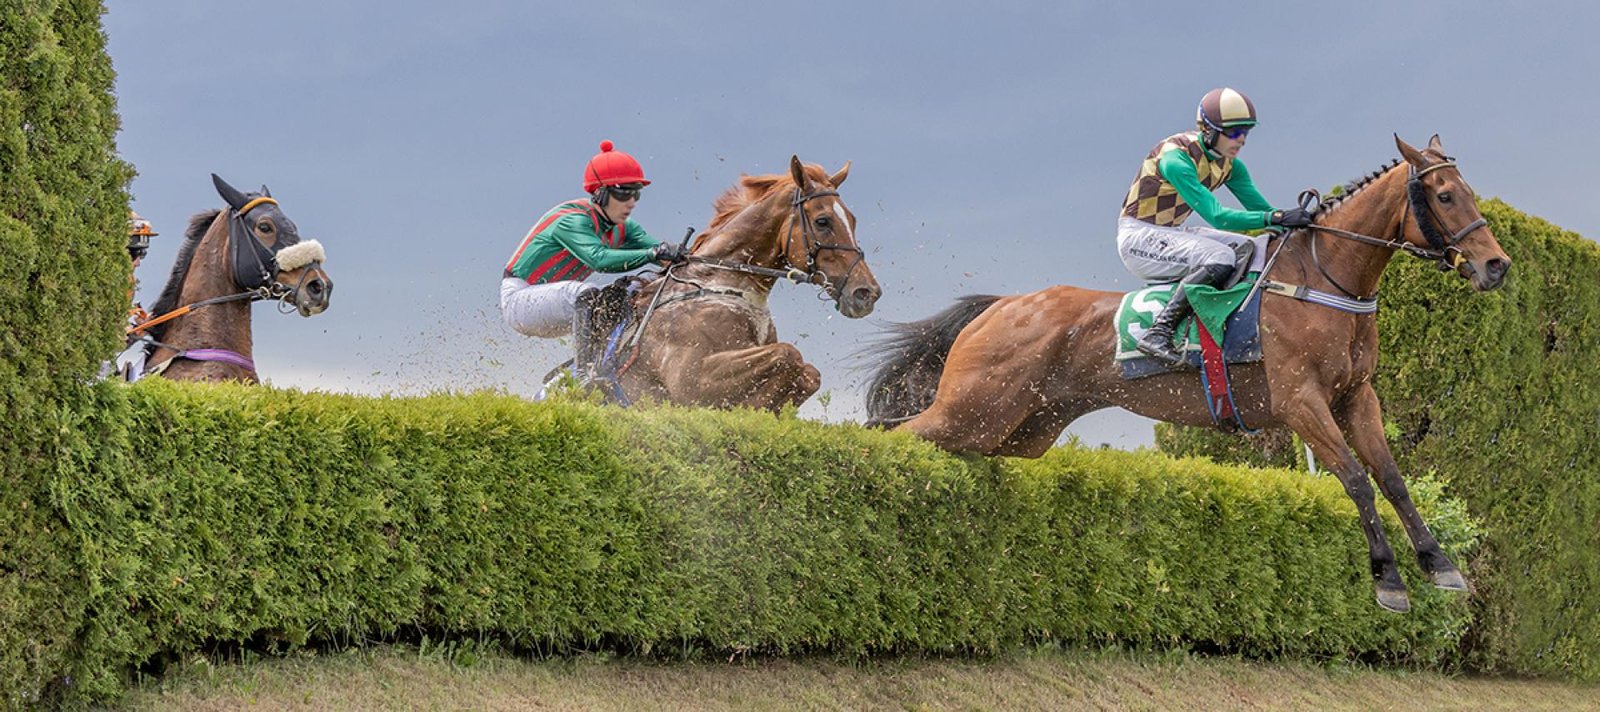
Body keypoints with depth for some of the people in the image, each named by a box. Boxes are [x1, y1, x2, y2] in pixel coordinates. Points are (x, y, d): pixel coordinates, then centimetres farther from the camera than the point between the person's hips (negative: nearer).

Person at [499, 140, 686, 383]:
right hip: (518, 298, -9)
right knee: (587, 295, -32)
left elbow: (655, 245, -13)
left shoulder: (621, 228, 1)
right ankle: (585, 378, -34)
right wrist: (652, 254, -52)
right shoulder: (573, 221, -25)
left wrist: (680, 256, -35)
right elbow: (599, 259, -43)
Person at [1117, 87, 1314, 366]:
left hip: (1172, 233, 9)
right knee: (1220, 258, -30)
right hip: (1139, 236, -9)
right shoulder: (1176, 159, -25)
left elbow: (1260, 208, 3)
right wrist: (1277, 218, -38)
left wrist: (1296, 222, -16)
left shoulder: (1229, 165, 2)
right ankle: (1157, 333, -31)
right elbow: (1216, 216, -32)